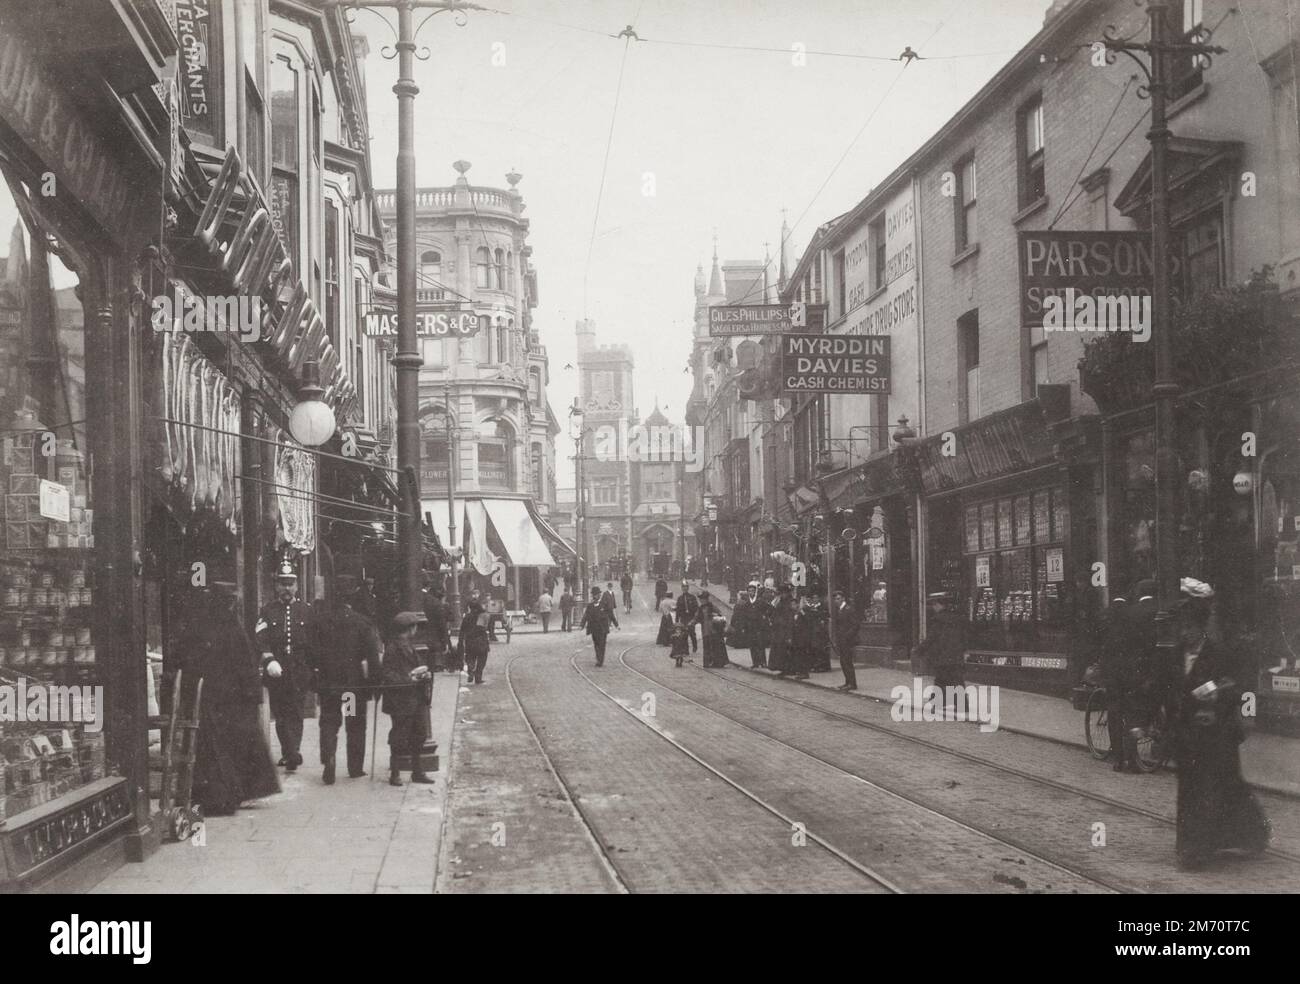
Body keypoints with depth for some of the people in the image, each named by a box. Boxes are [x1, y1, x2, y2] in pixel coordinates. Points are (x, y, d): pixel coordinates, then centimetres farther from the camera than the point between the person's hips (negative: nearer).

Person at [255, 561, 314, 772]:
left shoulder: (306, 610, 8)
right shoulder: (267, 611, 6)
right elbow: (260, 639, -6)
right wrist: (269, 660, -22)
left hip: (299, 670, -1)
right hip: (275, 671, 1)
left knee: (295, 713, -6)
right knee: (280, 714, 3)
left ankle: (290, 753, -11)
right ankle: (291, 753, 9)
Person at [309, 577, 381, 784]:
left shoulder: (320, 619, -3)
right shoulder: (361, 622, -10)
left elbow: (313, 651, 0)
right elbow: (372, 655, -10)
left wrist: (315, 674, 8)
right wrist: (373, 680, -3)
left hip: (327, 680, 1)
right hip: (355, 680, -1)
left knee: (329, 722, 8)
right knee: (356, 725, 11)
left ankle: (328, 760, -12)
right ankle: (356, 767, 16)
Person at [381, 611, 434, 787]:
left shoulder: (410, 645, 15)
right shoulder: (393, 647, -14)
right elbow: (388, 675, -18)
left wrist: (424, 673, 7)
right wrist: (409, 678, -24)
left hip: (416, 698, 9)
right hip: (401, 700, -9)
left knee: (419, 735, 12)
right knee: (399, 737, -1)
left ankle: (417, 771, 22)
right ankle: (394, 773, 9)